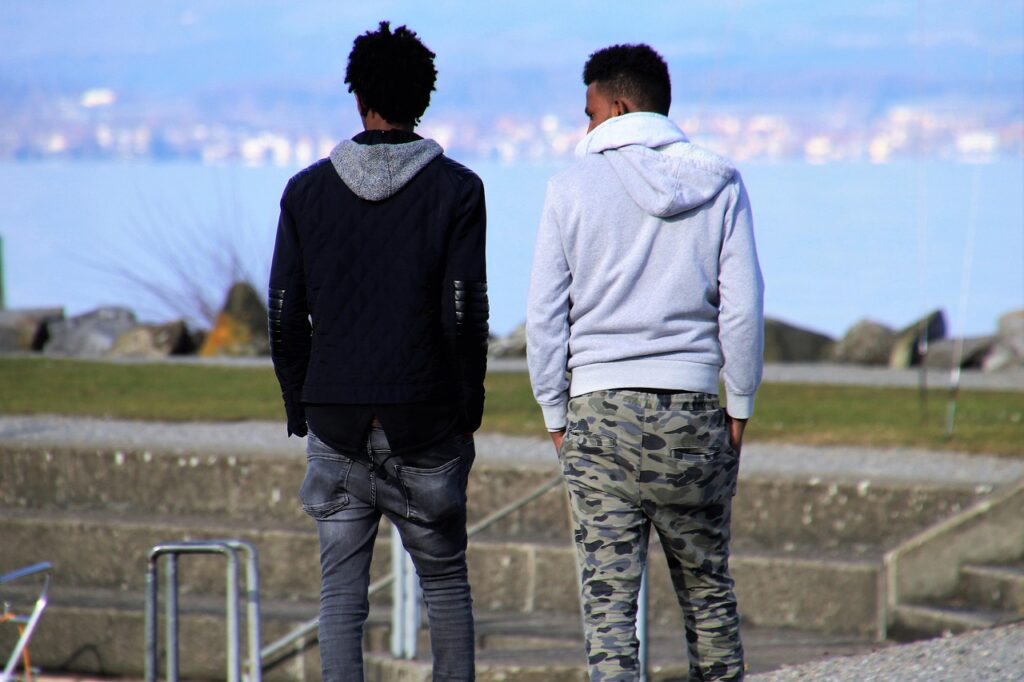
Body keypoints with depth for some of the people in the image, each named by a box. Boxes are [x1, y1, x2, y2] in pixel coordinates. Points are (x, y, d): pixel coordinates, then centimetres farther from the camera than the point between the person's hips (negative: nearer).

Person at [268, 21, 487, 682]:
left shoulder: (307, 189, 3)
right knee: (446, 581, 12)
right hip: (424, 424, -1)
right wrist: (469, 406, 3)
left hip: (335, 422, 1)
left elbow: (286, 317, 2)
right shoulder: (456, 189, -3)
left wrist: (300, 407, 12)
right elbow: (465, 314, -8)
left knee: (341, 591, 3)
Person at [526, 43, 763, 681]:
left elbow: (544, 315, -1)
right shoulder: (719, 184, 3)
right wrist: (740, 408, 8)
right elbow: (744, 306, 0)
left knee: (608, 597, -2)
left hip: (600, 410, -1)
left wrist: (557, 415, 8)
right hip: (692, 408, 1)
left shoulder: (574, 186, 0)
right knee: (708, 587, 13)